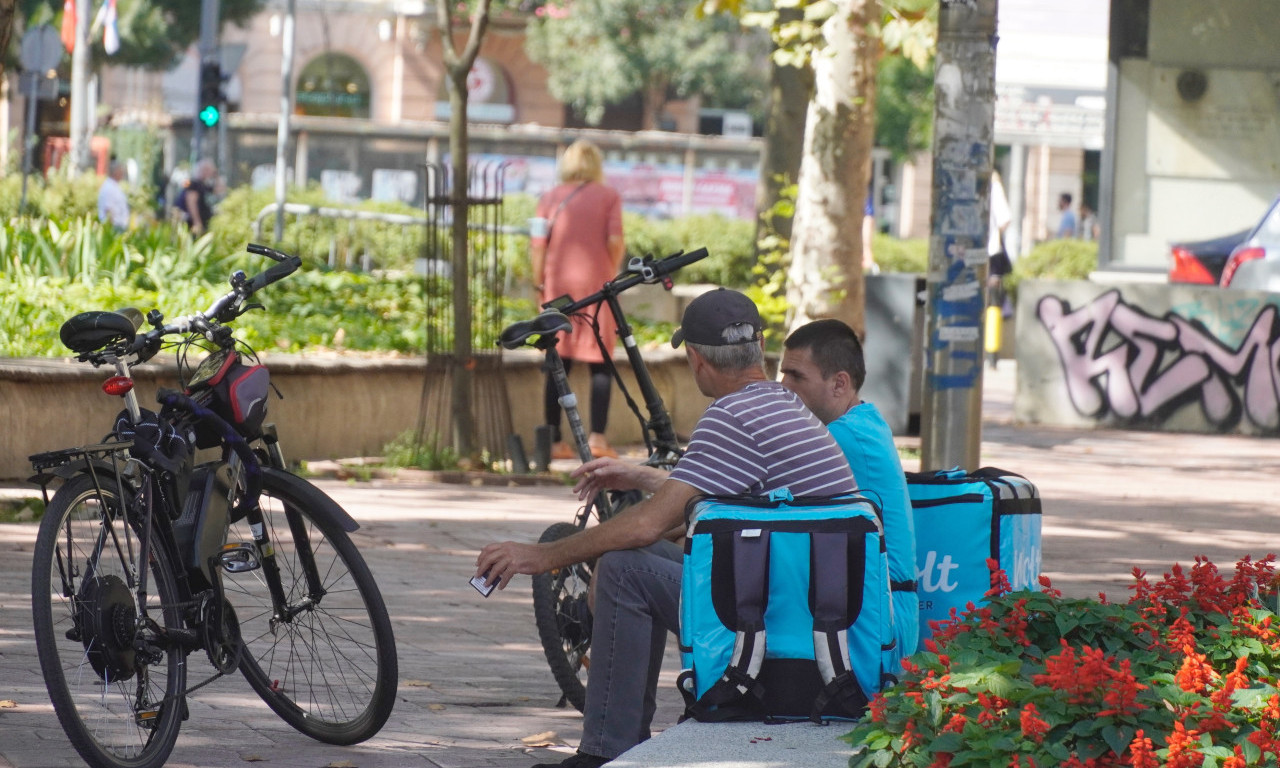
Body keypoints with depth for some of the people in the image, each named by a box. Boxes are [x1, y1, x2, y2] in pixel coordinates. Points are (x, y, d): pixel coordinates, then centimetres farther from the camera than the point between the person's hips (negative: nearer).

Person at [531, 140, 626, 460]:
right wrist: (612, 273, 5)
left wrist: (539, 284, 6)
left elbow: (538, 243, -1)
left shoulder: (550, 198, 5)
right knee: (600, 363, 5)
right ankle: (597, 436, -6)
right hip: (596, 283, -2)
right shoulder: (609, 197, 1)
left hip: (558, 283, 2)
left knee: (558, 364, 6)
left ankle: (554, 440, 4)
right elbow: (615, 240, -9)